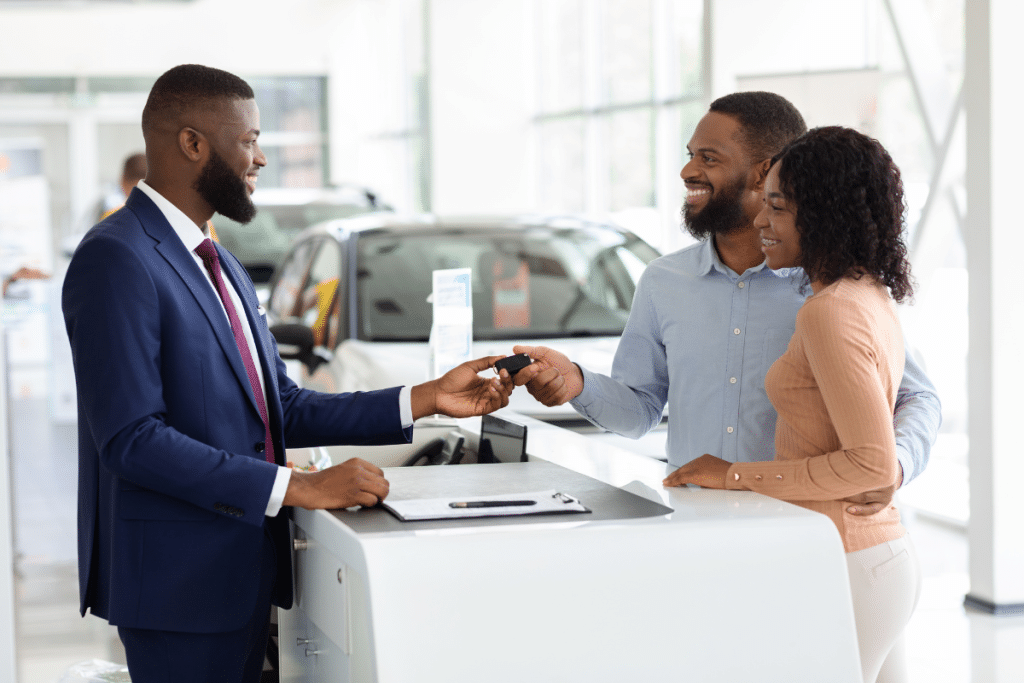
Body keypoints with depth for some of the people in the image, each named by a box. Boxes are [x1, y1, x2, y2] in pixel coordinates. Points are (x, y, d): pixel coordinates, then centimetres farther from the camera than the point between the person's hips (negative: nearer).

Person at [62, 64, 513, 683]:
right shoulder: (116, 260, -14)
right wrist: (298, 488, -22)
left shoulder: (222, 267, 16)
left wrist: (426, 399, 6)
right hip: (179, 579, -9)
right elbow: (132, 439, -22)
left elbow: (286, 411, 15)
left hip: (244, 571, 9)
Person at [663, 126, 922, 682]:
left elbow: (873, 465, -23)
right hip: (887, 555, 10)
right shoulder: (872, 299, 10)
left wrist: (739, 475, -17)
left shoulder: (832, 313, -18)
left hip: (841, 573, -10)